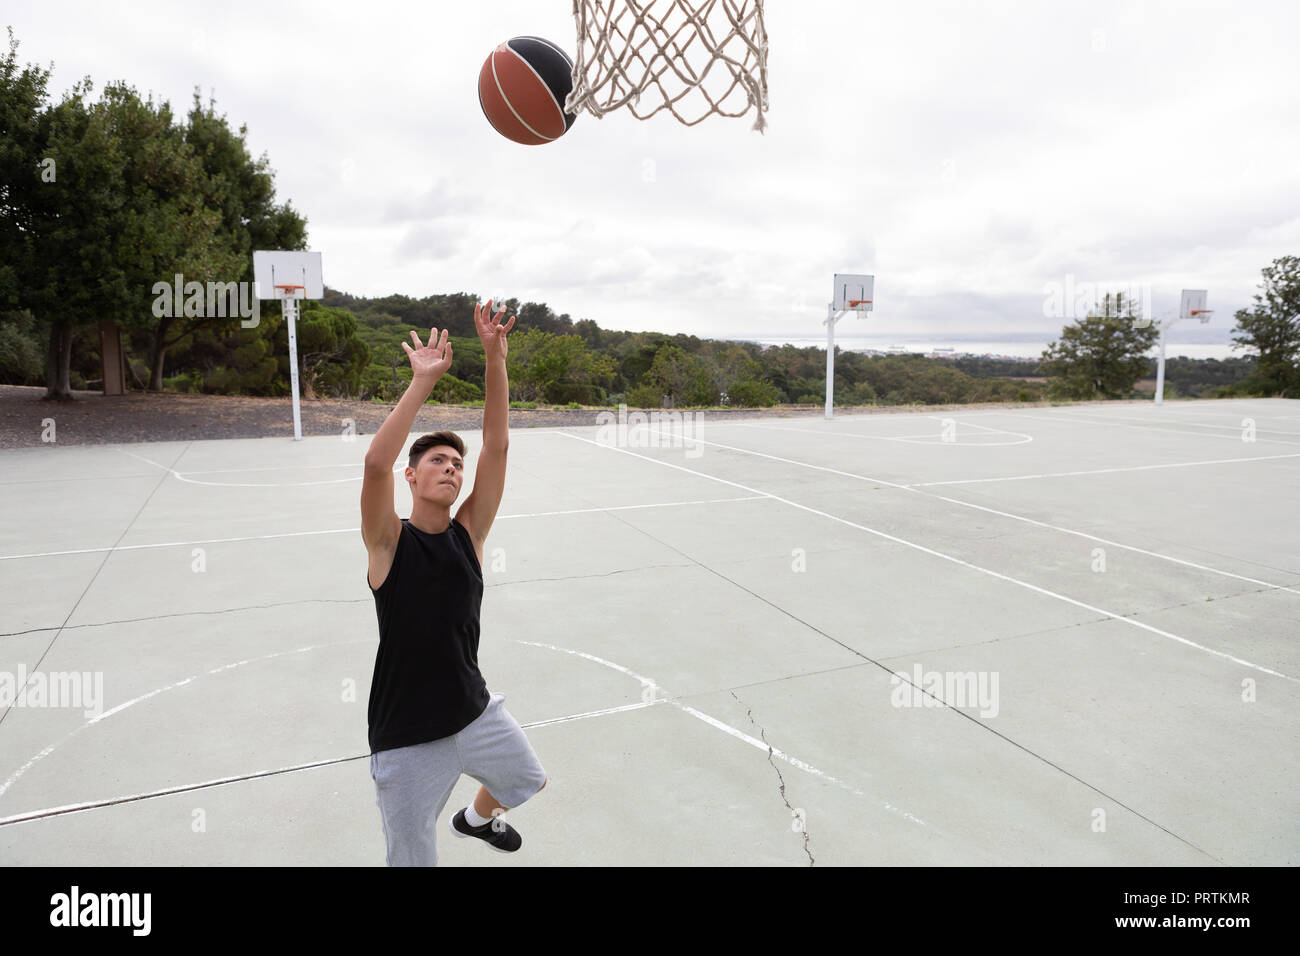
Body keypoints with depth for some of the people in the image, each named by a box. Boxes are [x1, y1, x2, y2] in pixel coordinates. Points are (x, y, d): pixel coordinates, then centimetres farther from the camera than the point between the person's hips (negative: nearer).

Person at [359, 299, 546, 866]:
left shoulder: (469, 534, -4)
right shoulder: (389, 541, -13)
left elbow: (497, 446, -11)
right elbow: (376, 463, -32)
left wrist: (495, 358, -17)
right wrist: (423, 380, -31)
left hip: (475, 711, 5)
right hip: (408, 739, -4)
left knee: (528, 781, 26)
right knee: (413, 860, 7)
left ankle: (478, 818, 59)